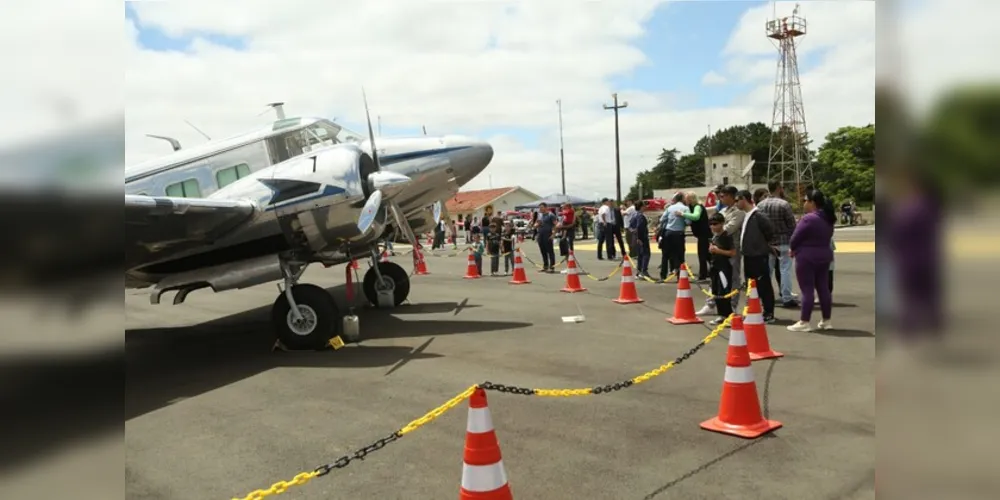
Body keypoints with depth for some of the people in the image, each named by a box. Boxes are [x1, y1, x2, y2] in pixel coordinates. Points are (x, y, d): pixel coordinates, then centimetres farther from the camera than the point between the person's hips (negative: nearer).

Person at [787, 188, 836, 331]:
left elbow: (794, 239, -14)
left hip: (807, 257, -8)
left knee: (807, 290, -5)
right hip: (824, 256, 8)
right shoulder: (828, 218, 9)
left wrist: (793, 249, 4)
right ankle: (826, 321, 18)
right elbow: (826, 237, 13)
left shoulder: (808, 218, -18)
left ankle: (804, 322, -2)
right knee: (823, 288, 12)